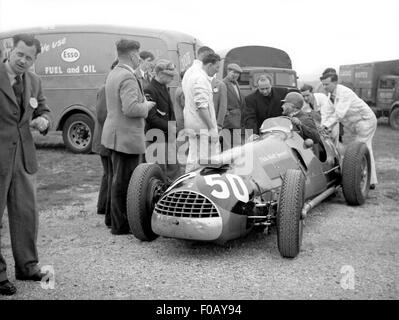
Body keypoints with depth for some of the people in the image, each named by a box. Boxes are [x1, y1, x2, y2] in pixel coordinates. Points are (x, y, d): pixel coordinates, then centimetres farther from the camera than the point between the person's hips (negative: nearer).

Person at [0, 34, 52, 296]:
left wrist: (44, 121, -3)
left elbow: (43, 110, 19)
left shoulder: (34, 82, 10)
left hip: (24, 157, 6)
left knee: (27, 213, 12)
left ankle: (27, 266, 27)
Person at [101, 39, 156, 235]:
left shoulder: (113, 74, 14)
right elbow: (130, 108, -28)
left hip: (117, 135, 11)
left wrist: (142, 101, 14)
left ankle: (119, 221, 29)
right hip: (126, 137, -10)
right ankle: (120, 226, 7)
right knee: (123, 182, -2)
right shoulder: (128, 77, -19)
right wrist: (146, 106, -10)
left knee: (119, 179, 18)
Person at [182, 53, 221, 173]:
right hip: (202, 127, -10)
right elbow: (202, 106, -23)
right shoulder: (201, 79, -18)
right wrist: (212, 128, -20)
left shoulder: (190, 72, 12)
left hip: (191, 125, 10)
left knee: (193, 157, 14)